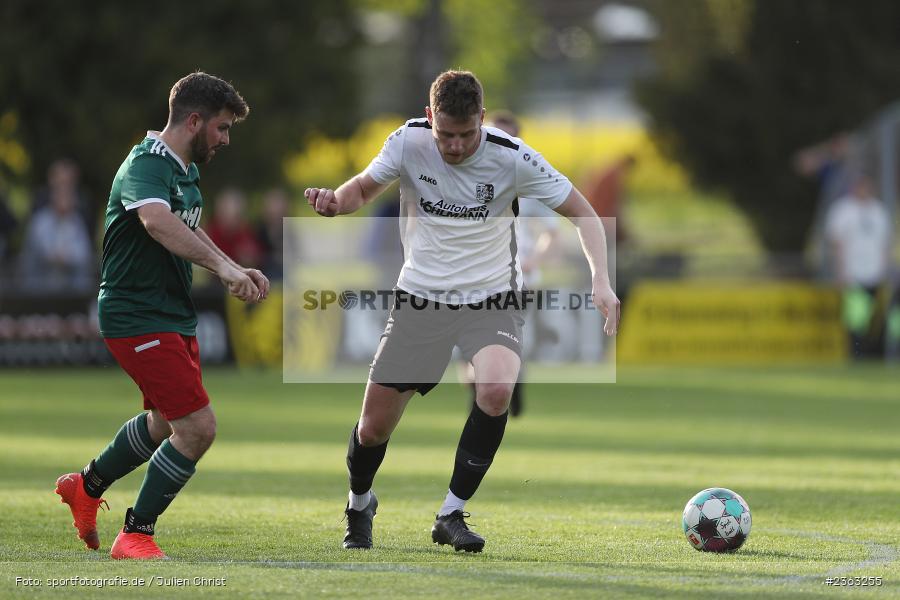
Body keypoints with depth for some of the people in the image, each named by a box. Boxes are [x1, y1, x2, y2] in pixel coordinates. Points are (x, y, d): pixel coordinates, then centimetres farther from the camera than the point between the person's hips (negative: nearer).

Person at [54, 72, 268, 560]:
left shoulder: (185, 170, 11)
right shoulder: (146, 166, -21)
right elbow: (158, 223, -43)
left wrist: (236, 269, 19)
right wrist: (221, 267, -55)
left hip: (175, 317, 10)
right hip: (136, 317, -10)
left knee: (165, 423, 26)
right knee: (197, 427, -16)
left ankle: (87, 487, 48)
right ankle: (135, 535, -2)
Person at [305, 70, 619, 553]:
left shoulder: (510, 157, -16)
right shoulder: (408, 142, -12)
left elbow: (581, 213, -8)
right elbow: (363, 188, 5)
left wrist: (601, 282, -22)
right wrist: (335, 200, -19)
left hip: (491, 301, -2)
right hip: (420, 299, 2)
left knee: (496, 390, -32)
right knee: (374, 427, 0)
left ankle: (451, 515, -15)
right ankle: (359, 505, 35)